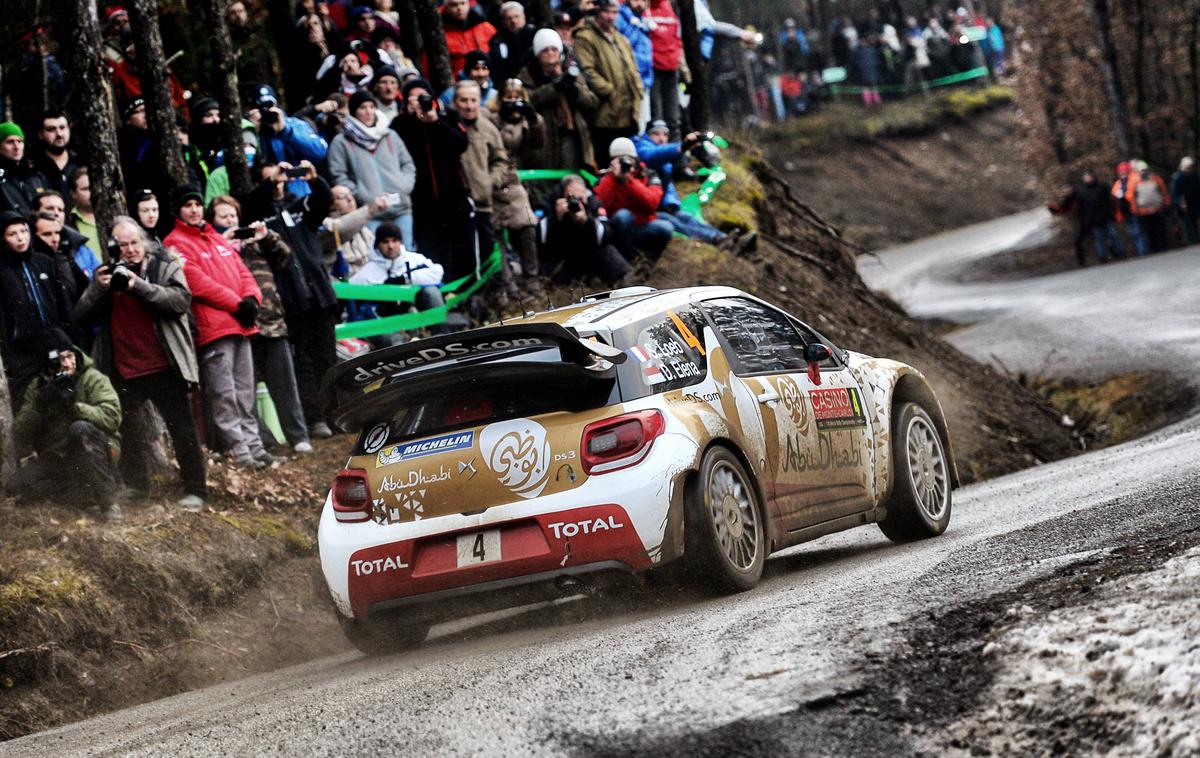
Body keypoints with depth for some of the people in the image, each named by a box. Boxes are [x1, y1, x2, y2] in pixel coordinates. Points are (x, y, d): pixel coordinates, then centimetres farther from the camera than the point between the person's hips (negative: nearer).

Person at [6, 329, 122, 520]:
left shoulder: (93, 379, -9)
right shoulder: (37, 388, 1)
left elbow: (112, 416, -23)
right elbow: (22, 441, -4)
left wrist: (74, 407, -33)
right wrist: (38, 408, -21)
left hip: (93, 452, -4)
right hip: (55, 459, 4)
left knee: (80, 429, -36)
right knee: (15, 486, -18)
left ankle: (107, 500, -26)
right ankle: (85, 496, -12)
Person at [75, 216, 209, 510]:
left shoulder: (165, 266, -1)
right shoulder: (109, 271, 9)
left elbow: (181, 300, -18)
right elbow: (84, 314, 3)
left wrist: (139, 286, -26)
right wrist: (99, 288, -16)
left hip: (164, 365, -4)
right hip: (123, 369, 4)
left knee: (182, 429, 2)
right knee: (127, 431, 10)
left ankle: (195, 490, 9)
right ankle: (135, 487, 21)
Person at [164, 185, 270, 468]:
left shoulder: (218, 240, 23)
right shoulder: (176, 243, -2)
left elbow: (242, 271, 18)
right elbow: (197, 281, -12)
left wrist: (252, 298, -3)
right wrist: (237, 304, -13)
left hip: (240, 325, 8)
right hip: (213, 327, -8)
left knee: (245, 392, 10)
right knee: (224, 395, -9)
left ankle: (253, 446, 14)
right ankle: (239, 450, -10)